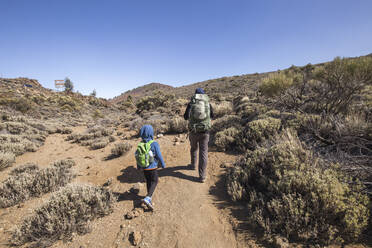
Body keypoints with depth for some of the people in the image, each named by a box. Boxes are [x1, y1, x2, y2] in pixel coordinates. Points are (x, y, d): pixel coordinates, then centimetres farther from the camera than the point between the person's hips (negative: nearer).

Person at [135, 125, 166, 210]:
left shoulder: (140, 145, -5)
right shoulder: (154, 144, -21)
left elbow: (138, 156, 5)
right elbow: (159, 156, -14)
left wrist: (138, 166, 20)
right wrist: (163, 164, 2)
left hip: (144, 168, 5)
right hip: (152, 167, -5)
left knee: (148, 181, 22)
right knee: (154, 181, 9)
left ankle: (149, 196, 39)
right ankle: (147, 198, -6)